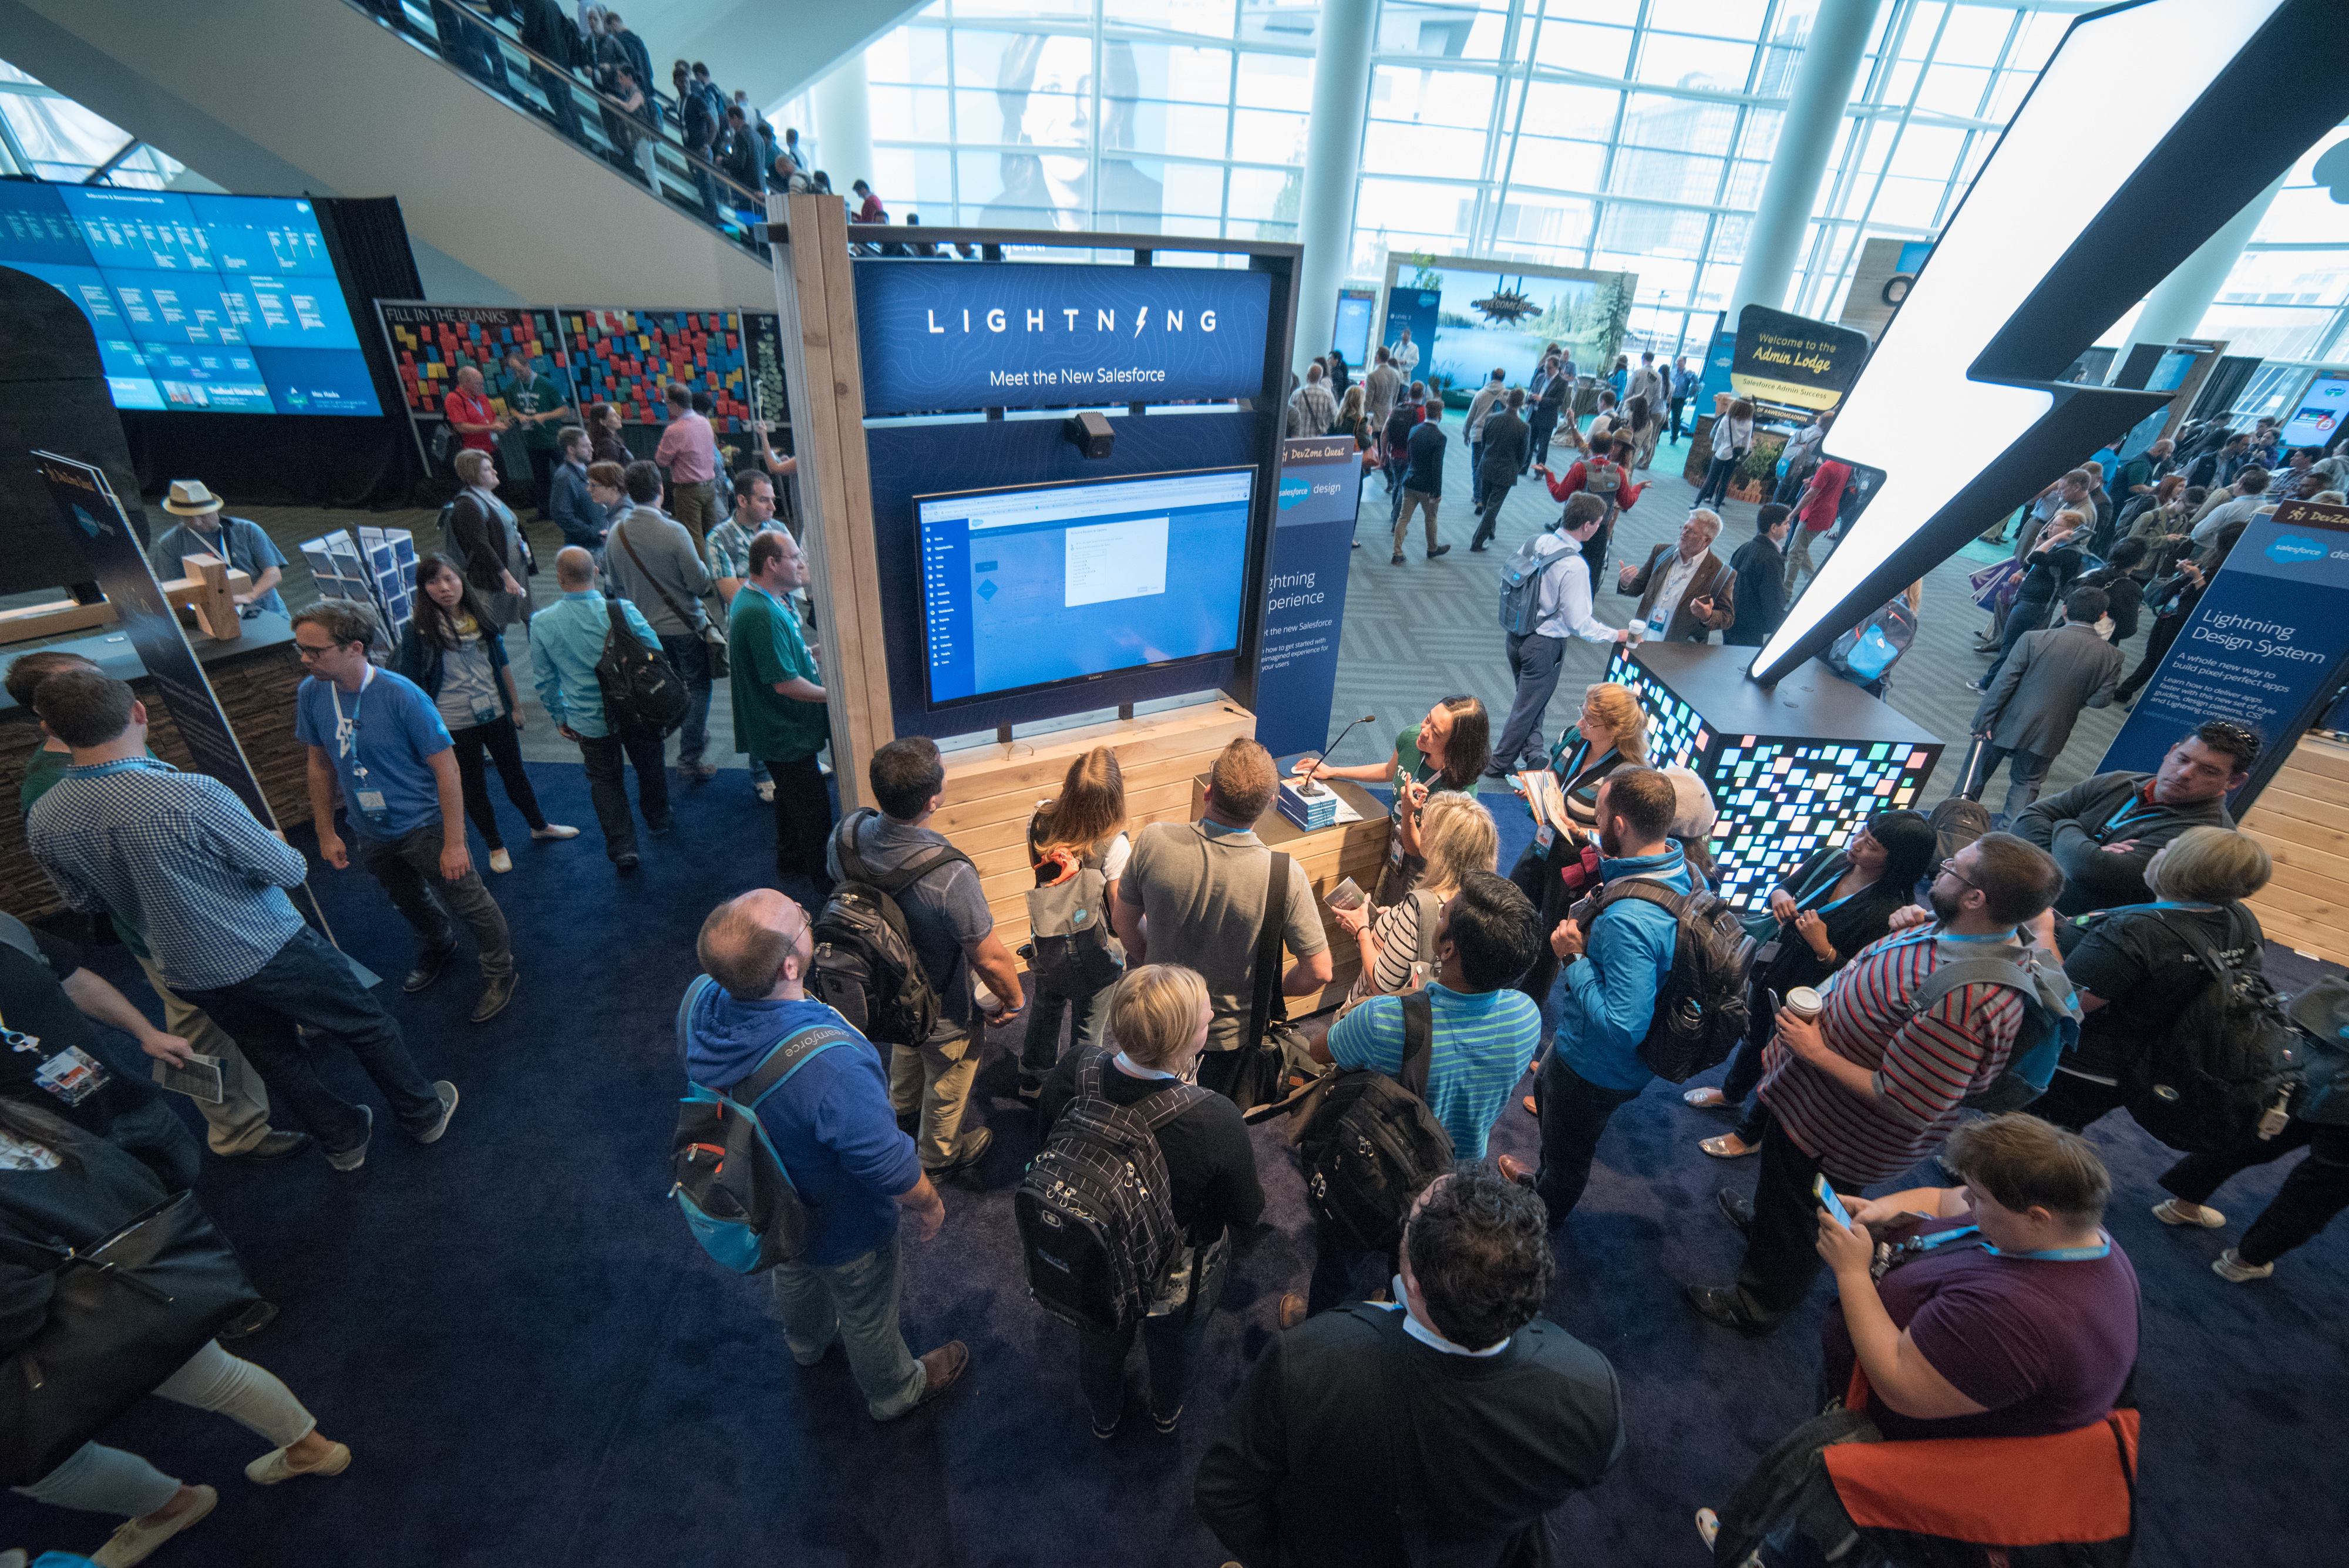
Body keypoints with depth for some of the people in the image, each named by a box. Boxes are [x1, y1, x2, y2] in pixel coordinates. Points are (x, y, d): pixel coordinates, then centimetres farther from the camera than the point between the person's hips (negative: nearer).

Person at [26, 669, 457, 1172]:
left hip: (192, 976, 6)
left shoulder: (43, 824, -9)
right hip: (272, 954, -6)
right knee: (367, 1028, 15)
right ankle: (424, 1115, 30)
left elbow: (85, 903, 8)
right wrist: (275, 843, 4)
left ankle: (343, 1140, 39)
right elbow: (289, 872, -19)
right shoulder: (192, 797, -30)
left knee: (277, 1059, 23)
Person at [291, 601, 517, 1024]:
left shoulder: (402, 696, -25)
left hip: (424, 826, -6)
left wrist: (454, 842, -21)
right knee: (409, 904, 27)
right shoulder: (311, 694, -8)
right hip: (371, 834, 6)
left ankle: (499, 972, 29)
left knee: (468, 905, 7)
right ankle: (437, 949, 55)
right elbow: (321, 766, 6)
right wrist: (325, 834, 10)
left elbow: (446, 768, -22)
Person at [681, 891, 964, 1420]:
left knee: (793, 1272, 38)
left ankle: (808, 1341, 71)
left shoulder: (699, 1002, -28)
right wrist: (929, 1209, -11)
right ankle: (894, 1392, 58)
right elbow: (892, 1169, -34)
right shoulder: (830, 1066, -49)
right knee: (869, 1313, 27)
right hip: (843, 1229, -6)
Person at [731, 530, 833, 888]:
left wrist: (814, 651, 7)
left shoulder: (758, 598, 6)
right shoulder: (763, 614, -29)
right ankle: (827, 882, 15)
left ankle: (790, 859, 44)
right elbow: (785, 683, -28)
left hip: (782, 727, 11)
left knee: (791, 796, 26)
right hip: (786, 733, -11)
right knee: (814, 808, 2)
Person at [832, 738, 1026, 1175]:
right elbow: (990, 959, -30)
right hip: (944, 1013, -6)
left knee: (906, 1052, 39)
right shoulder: (949, 877, -44)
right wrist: (1014, 999, -9)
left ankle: (901, 1112, 69)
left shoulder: (847, 833, -25)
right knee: (947, 1083, 27)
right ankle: (940, 1153, 57)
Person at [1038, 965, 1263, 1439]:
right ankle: (1167, 1415, 67)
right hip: (1178, 1277, -2)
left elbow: (1045, 1135, -9)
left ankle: (1104, 1417, 67)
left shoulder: (1075, 1071, -32)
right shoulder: (1218, 1123, -42)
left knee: (1099, 1346, 36)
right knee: (1174, 1350, 35)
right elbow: (1248, 1214, -22)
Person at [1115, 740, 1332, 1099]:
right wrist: (1274, 990, -1)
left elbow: (1123, 920, -9)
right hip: (1228, 1033, -1)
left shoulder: (1153, 841, -26)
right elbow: (1319, 972, -22)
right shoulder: (1284, 876, -31)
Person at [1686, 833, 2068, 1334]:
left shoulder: (1961, 998, -43)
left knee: (1796, 1222, 19)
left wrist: (1818, 1053, -27)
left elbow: (1904, 1105, -36)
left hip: (1839, 1137, -9)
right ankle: (1765, 1220, 66)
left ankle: (1757, 1306, 45)